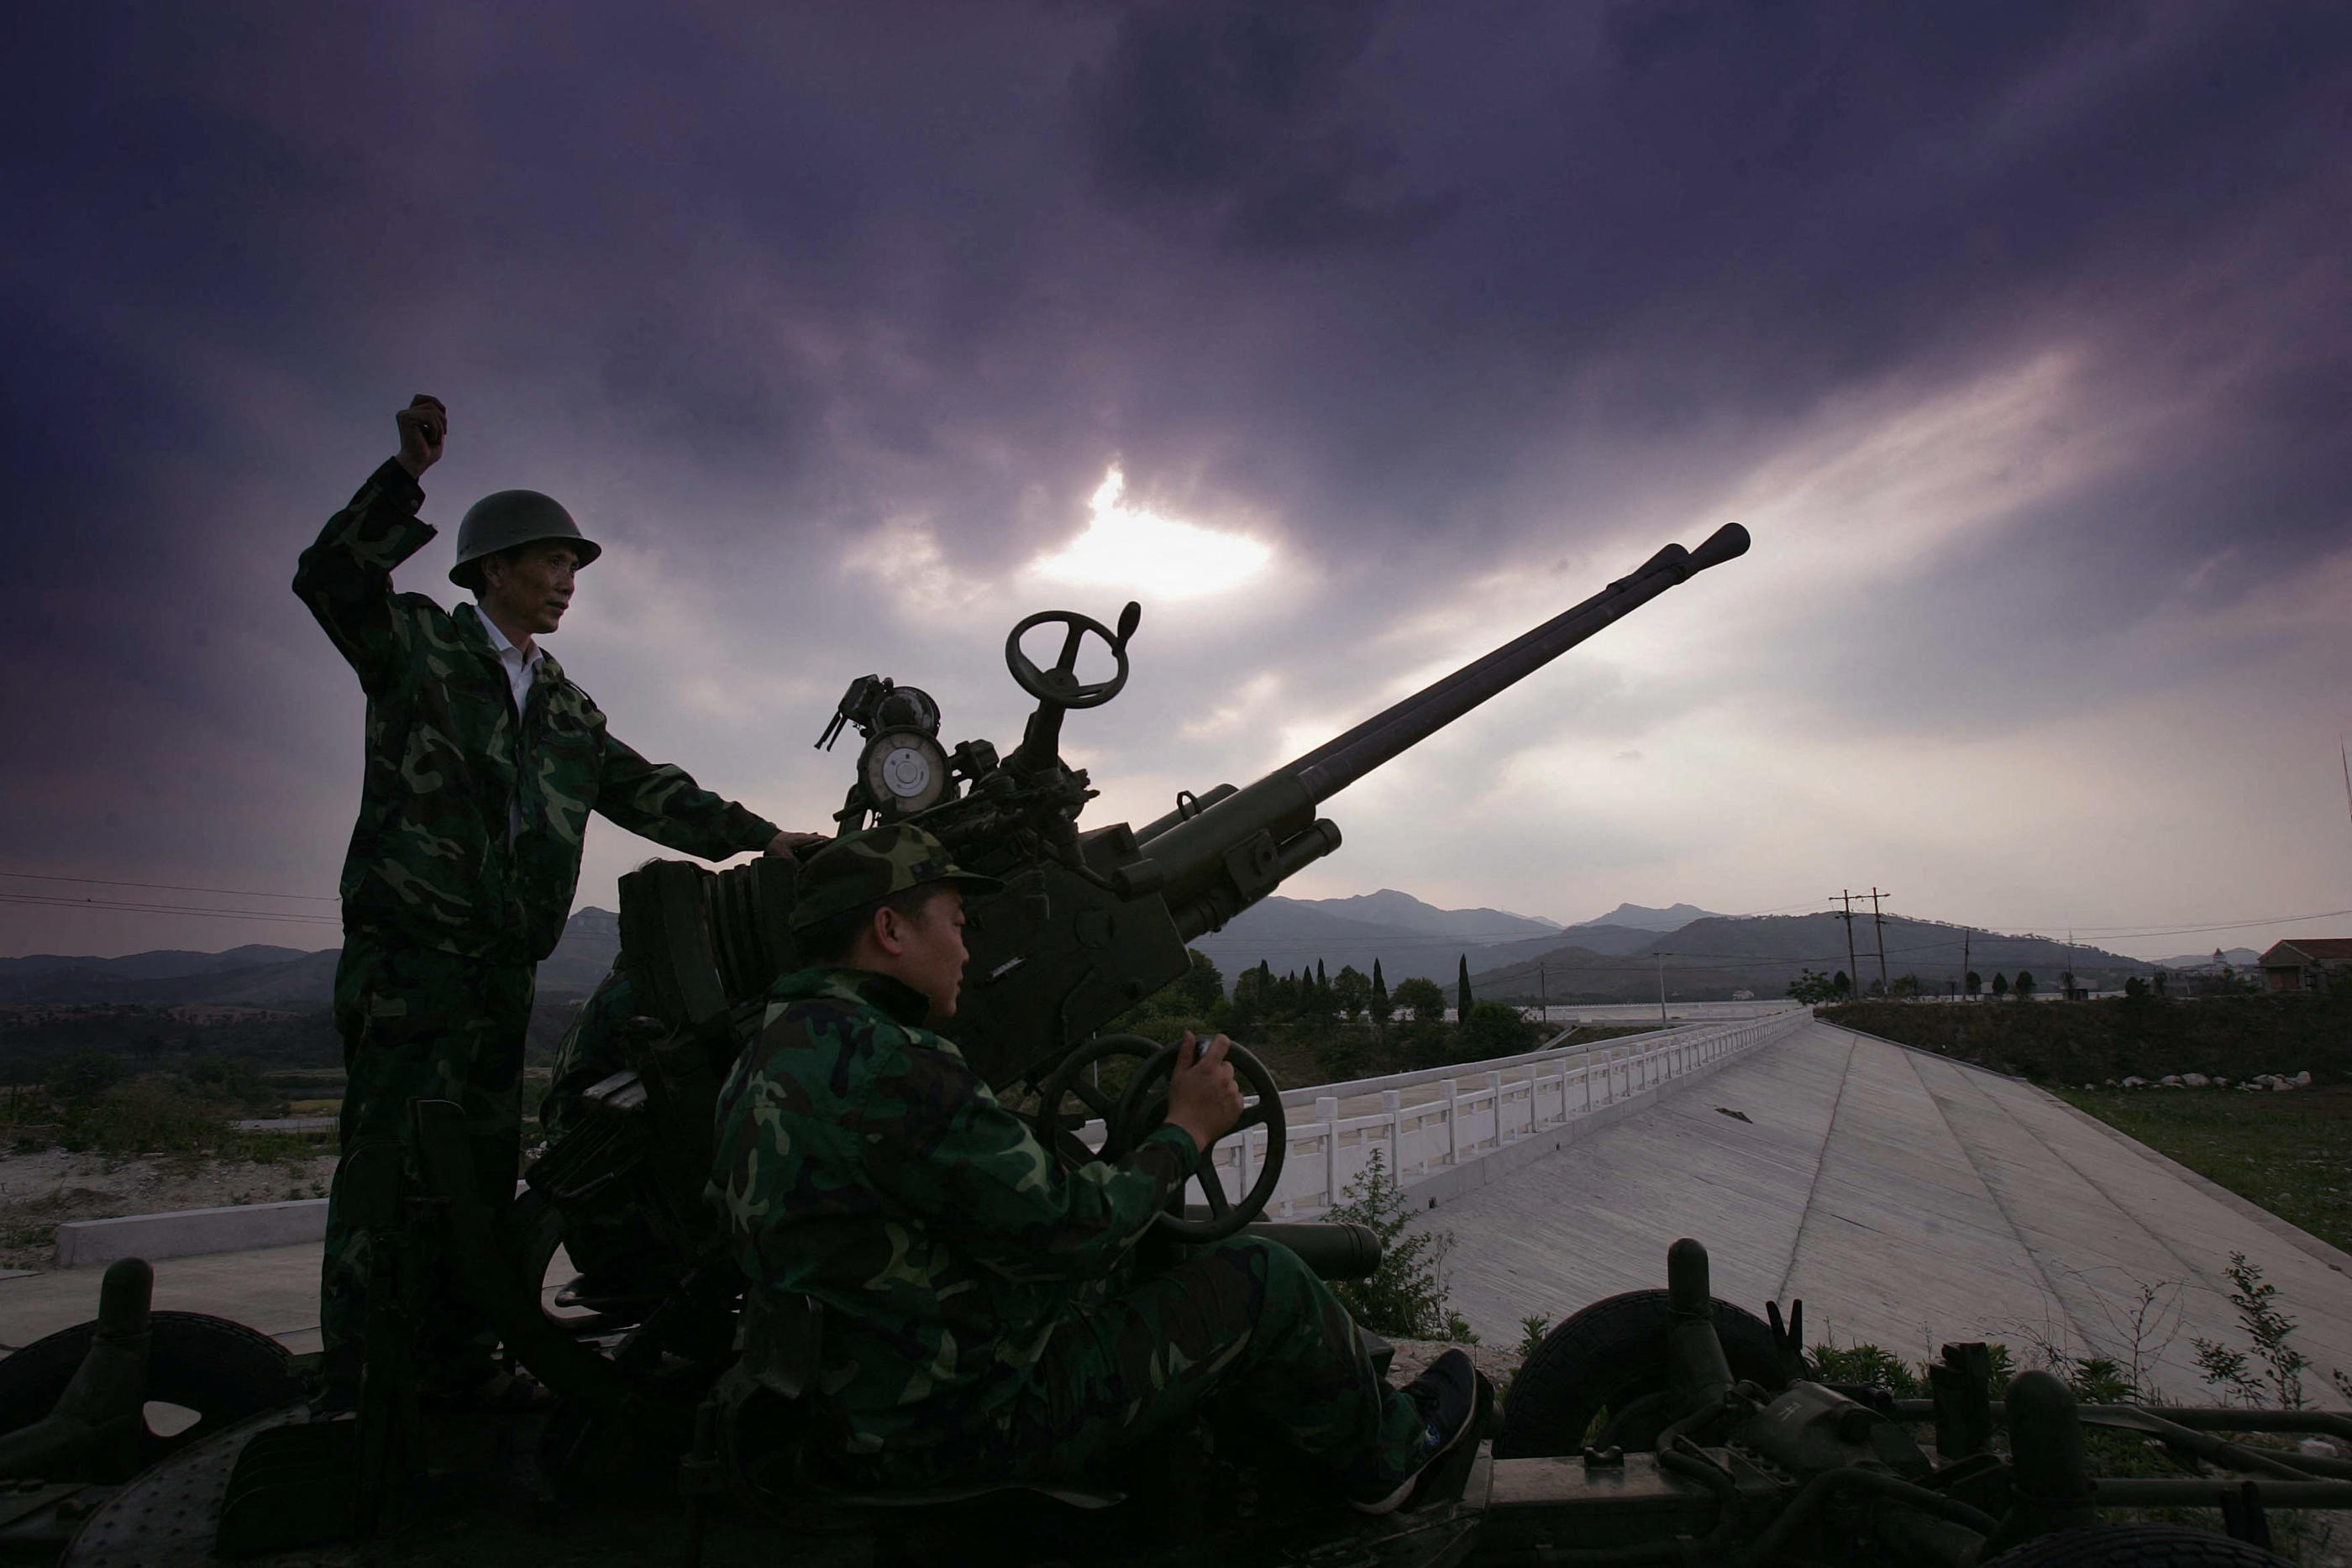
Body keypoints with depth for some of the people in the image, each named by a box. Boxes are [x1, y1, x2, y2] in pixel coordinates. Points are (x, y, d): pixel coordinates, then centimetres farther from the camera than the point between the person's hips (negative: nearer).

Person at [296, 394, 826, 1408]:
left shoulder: (564, 707, 19)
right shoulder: (418, 642, 2)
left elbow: (643, 790, 17)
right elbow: (330, 579, -15)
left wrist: (755, 835, 9)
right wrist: (405, 476, -23)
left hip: (505, 971, 7)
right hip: (410, 954, -6)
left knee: (484, 1172, 11)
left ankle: (460, 1369, 21)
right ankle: (354, 1391, 2)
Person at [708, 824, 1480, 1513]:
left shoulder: (767, 1059, 4)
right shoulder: (883, 1064, -27)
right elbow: (1069, 1233, -24)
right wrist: (1187, 1130, -9)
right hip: (981, 1420, -9)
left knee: (1149, 1285, 23)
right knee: (1263, 1281, 1)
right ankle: (1384, 1454, 29)